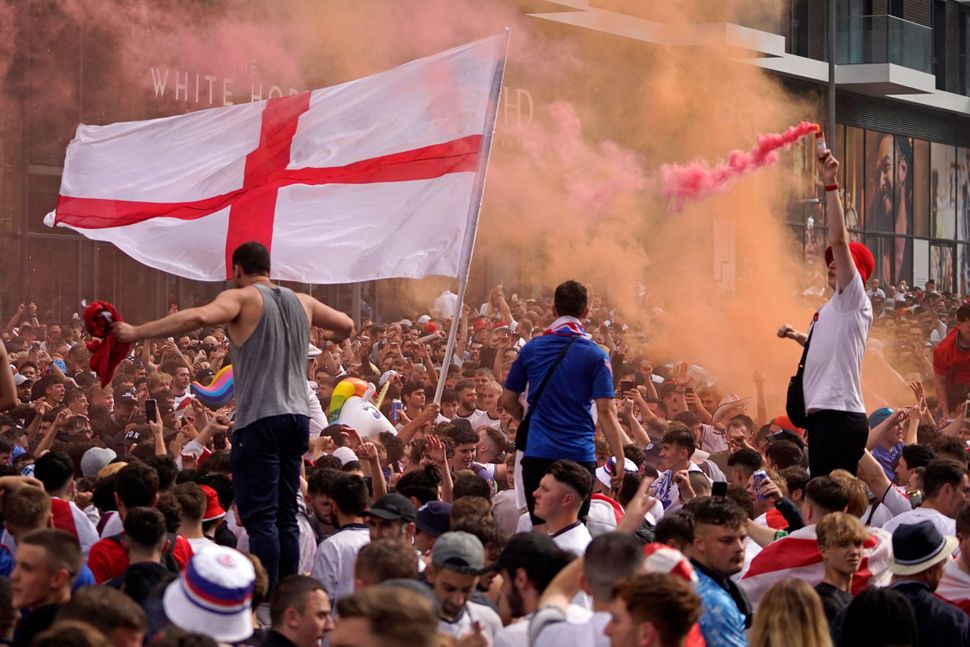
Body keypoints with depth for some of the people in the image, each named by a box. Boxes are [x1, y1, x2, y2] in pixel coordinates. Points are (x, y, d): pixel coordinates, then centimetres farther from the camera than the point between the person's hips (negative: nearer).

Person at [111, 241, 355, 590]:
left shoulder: (241, 298, -4)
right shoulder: (301, 302, 14)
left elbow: (199, 316, -23)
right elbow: (346, 325, 25)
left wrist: (136, 333, -20)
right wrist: (326, 336, 48)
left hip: (260, 418, -7)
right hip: (297, 416, 7)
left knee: (260, 516, -7)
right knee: (285, 515, 11)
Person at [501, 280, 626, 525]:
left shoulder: (531, 349, 3)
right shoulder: (596, 356, -4)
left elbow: (508, 401, 11)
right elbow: (606, 412, -11)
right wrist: (620, 460, -8)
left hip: (537, 452, 2)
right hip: (580, 455, -2)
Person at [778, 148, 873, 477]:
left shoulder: (854, 300, -3)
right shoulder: (832, 308, 22)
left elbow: (839, 240, -14)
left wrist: (830, 185, -17)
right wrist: (797, 335, 26)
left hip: (840, 417, -10)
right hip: (824, 415, 10)